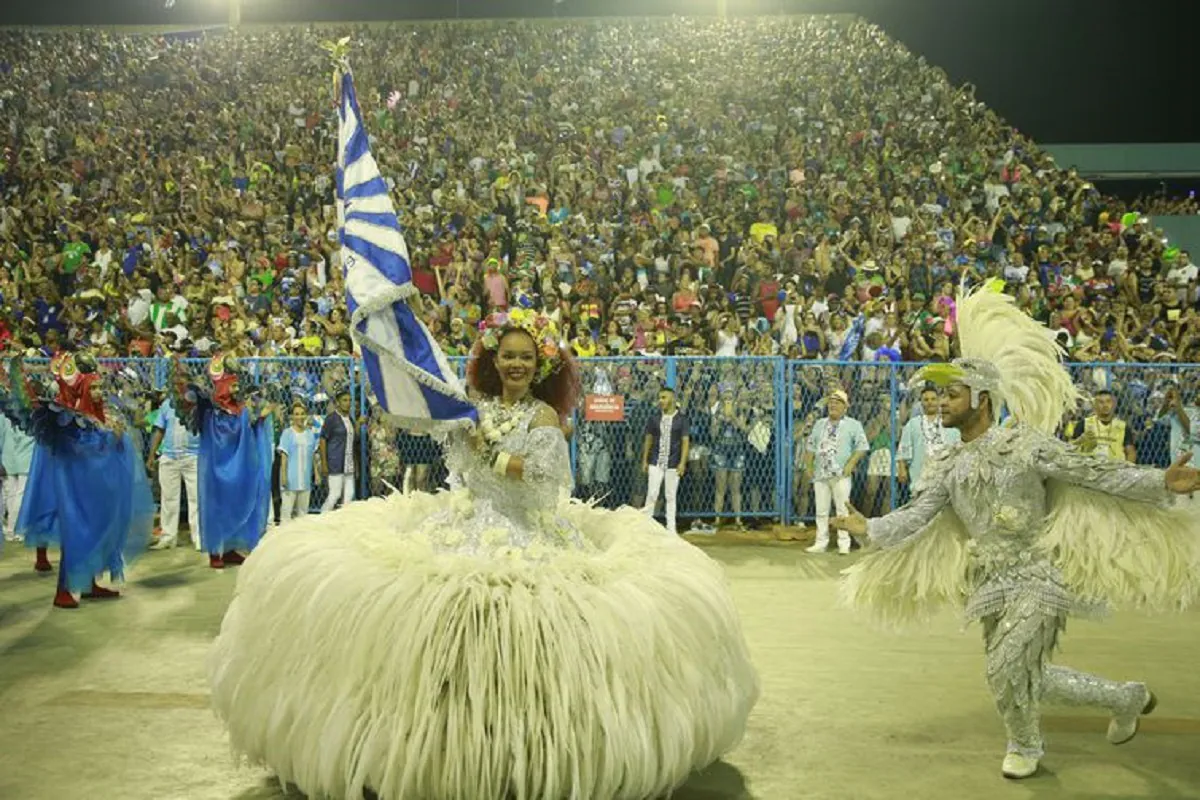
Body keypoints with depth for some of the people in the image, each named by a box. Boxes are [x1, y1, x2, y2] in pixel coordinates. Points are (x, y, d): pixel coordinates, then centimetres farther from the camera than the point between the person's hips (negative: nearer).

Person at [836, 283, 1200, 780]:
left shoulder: (1025, 443, -12)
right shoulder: (949, 468, 6)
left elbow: (1095, 473, -15)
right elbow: (915, 517, 6)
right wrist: (870, 528, -3)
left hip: (1037, 576, -6)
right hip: (992, 584, 7)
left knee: (1009, 670, -12)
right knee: (1027, 677, 11)